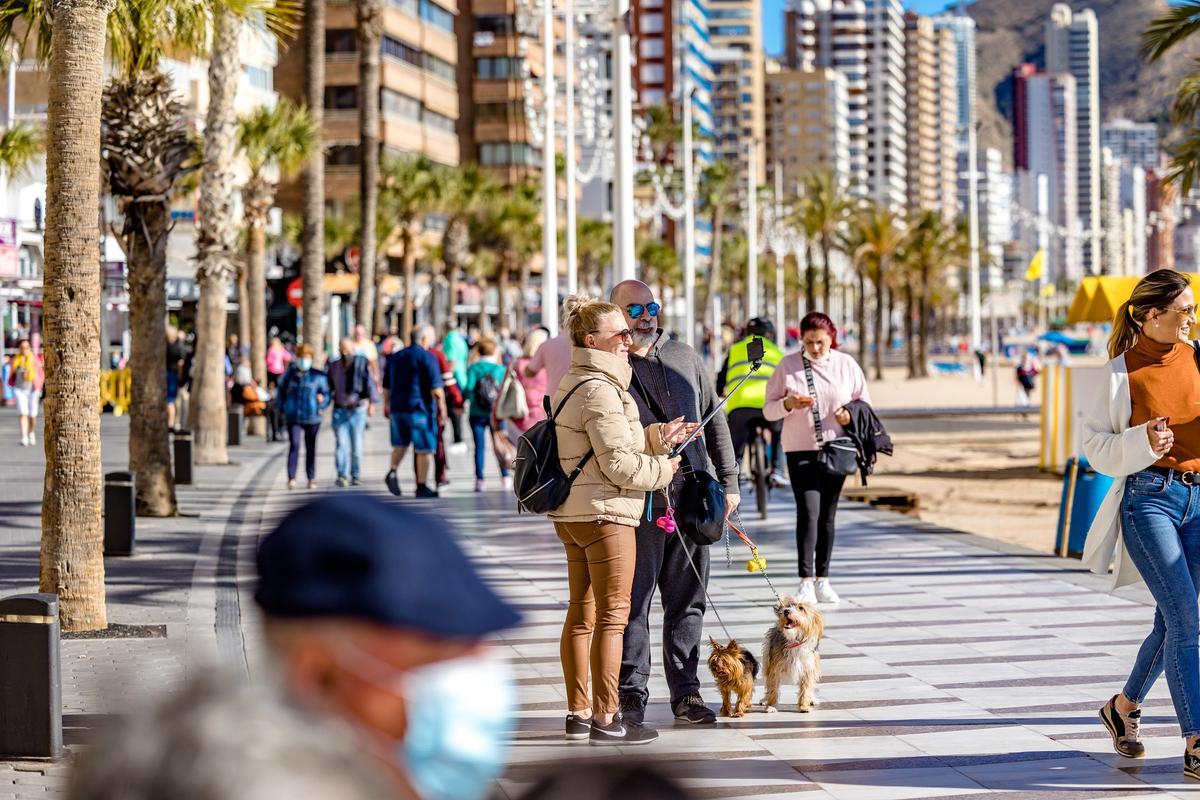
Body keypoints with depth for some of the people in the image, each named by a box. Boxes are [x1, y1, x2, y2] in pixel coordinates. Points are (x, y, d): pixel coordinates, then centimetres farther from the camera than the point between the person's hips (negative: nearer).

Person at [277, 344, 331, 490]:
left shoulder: (318, 376, -1)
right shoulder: (289, 375, 4)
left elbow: (327, 394, 5)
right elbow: (282, 391, 17)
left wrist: (321, 406, -11)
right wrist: (283, 408, 7)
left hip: (312, 417, 0)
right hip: (293, 417, 0)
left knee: (311, 448, 10)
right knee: (294, 445, -14)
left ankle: (311, 479, 20)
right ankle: (291, 478, -16)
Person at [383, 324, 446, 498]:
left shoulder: (395, 357, 13)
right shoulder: (427, 357, -8)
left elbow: (386, 387, 18)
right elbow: (436, 389, -14)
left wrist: (388, 406, 26)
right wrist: (442, 410, -9)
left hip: (397, 407, 6)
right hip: (420, 408, -6)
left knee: (400, 444, 20)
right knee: (424, 449, 1)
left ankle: (392, 471, -3)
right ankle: (422, 486, 1)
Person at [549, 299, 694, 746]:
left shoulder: (573, 384, 15)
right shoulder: (600, 390, -17)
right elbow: (618, 463, -20)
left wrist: (658, 437, 8)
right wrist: (662, 470, -4)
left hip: (570, 514, 10)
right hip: (604, 513, -10)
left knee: (581, 612, 14)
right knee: (612, 616, -5)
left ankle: (578, 713, 19)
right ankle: (605, 719, -4)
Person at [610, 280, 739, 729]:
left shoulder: (684, 358, 13)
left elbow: (714, 422, 17)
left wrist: (728, 482, 13)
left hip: (692, 498, 4)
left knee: (687, 600, 8)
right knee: (633, 599, -1)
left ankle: (686, 691, 15)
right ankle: (631, 693, 6)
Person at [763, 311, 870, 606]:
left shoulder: (847, 365, 6)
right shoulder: (788, 366, 2)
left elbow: (865, 402, 14)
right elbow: (768, 410, 4)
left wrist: (852, 413, -9)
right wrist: (789, 404, -17)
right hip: (800, 449, -2)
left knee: (828, 514, 7)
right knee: (808, 512, -14)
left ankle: (822, 581, 15)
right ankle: (806, 582, -16)